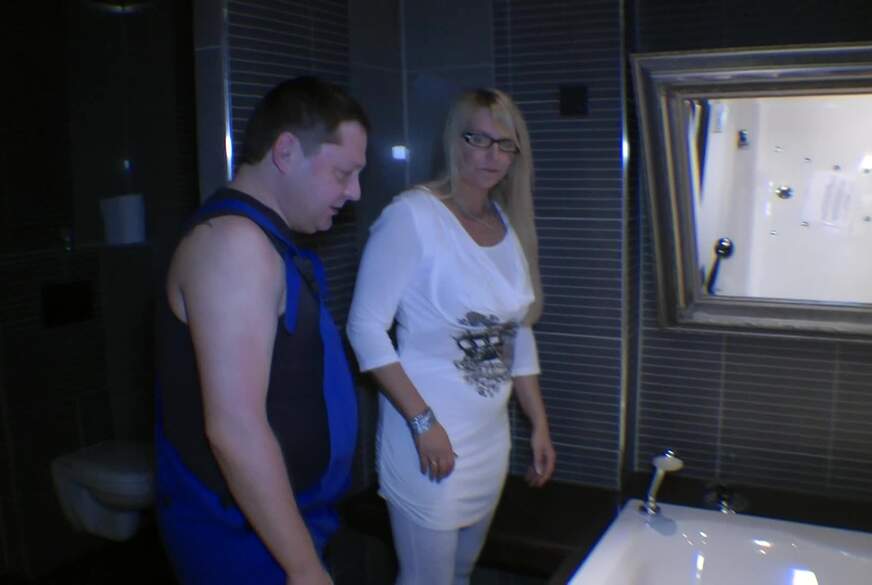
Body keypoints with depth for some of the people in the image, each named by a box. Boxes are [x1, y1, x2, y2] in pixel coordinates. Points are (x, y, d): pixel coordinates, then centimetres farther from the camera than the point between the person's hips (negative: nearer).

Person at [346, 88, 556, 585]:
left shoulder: (508, 223, 6)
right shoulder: (413, 215, -16)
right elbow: (366, 327, -16)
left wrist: (540, 424, 12)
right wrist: (423, 421, -19)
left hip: (491, 435, 7)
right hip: (429, 433, -7)